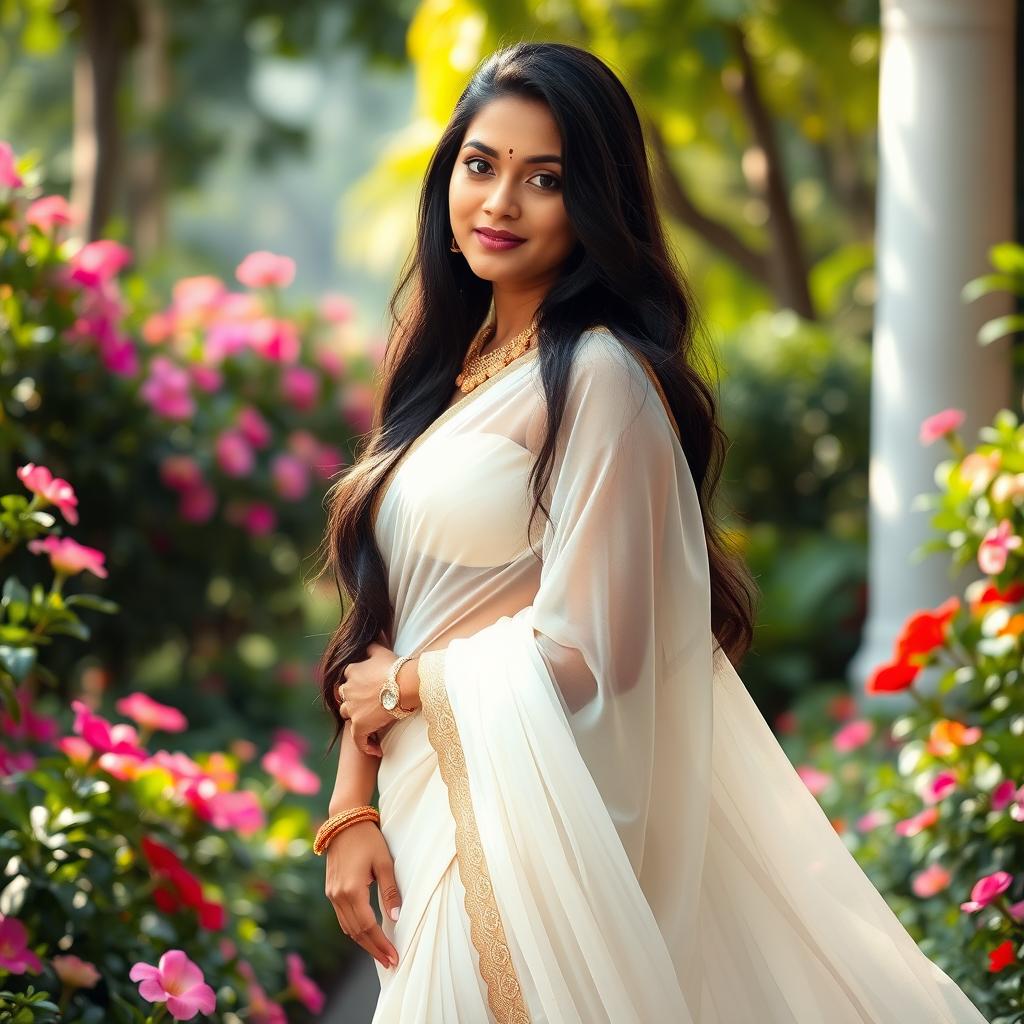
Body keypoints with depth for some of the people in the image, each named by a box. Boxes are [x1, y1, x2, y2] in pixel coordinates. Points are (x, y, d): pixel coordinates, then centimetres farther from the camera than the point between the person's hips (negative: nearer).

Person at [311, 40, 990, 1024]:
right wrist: (351, 808, 0)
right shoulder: (451, 364, 11)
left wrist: (407, 686, -4)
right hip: (419, 815, 7)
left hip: (523, 817, -7)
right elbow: (378, 625, 11)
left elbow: (581, 650, -18)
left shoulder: (600, 377, -14)